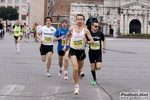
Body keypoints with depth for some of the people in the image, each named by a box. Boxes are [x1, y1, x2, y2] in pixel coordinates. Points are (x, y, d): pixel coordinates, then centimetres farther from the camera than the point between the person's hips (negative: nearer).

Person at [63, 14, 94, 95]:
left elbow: (92, 41, -7)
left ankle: (75, 80, 46)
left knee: (79, 70, 16)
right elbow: (67, 35, 18)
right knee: (75, 68, -20)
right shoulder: (72, 29, -4)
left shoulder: (85, 30, -6)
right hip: (73, 50, -2)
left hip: (81, 51, 2)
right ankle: (76, 86, -8)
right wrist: (65, 45, 18)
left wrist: (86, 42, -26)